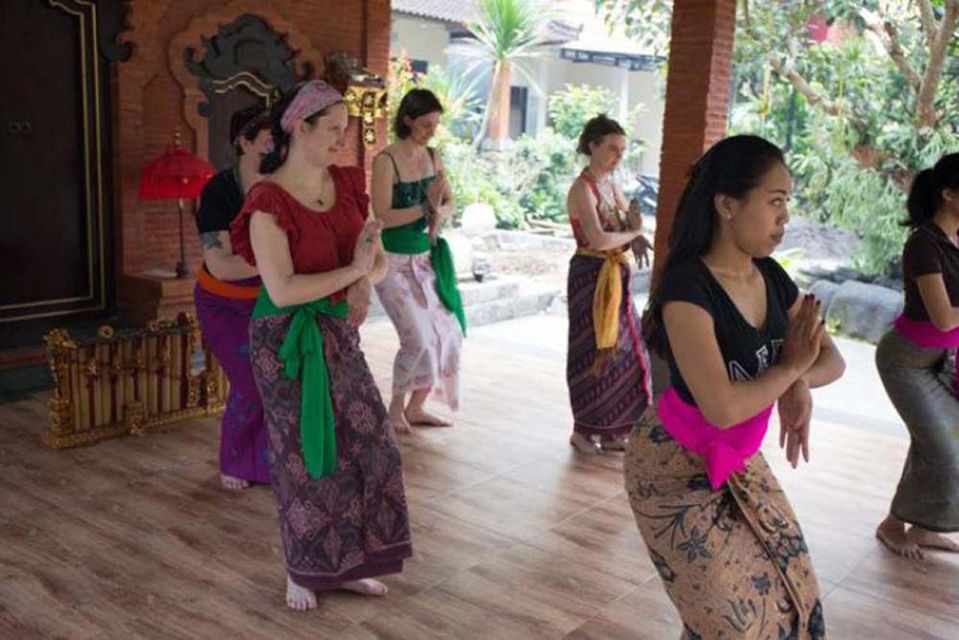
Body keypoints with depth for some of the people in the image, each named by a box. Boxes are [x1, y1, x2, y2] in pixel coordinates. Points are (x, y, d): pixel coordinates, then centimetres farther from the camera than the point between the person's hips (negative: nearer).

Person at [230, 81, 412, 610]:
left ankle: (347, 564, 27)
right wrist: (352, 270, -21)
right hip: (288, 341, -6)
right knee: (304, 454, 7)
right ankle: (302, 573, 29)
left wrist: (366, 282, -15)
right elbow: (282, 289, -25)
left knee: (365, 444, 8)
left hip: (339, 333, 6)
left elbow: (378, 260, 6)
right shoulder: (268, 202, -18)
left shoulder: (347, 184, 1)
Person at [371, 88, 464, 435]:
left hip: (426, 257, 7)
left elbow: (450, 203, 9)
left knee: (447, 334, 6)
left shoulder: (433, 156, 5)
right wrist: (426, 207, -22)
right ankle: (396, 407, 13)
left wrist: (439, 214, -13)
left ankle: (416, 408, 23)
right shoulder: (386, 160, -15)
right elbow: (383, 216, -19)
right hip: (394, 261, -7)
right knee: (418, 339, -12)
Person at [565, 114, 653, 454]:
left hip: (616, 277, 8)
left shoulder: (612, 187, 13)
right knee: (594, 351, 0)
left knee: (623, 350, 9)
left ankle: (611, 430, 20)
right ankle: (583, 430, 15)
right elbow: (598, 239, -24)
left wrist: (637, 238, -12)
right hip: (590, 276, -8)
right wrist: (632, 234, -9)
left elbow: (632, 228, 11)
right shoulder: (582, 188, -13)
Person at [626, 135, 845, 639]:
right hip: (676, 469, -7)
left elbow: (832, 360, 3)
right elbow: (723, 407, -34)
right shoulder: (687, 287, -27)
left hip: (738, 462, 7)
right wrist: (792, 366, -18)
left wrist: (800, 385, -20)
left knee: (787, 591, 14)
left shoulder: (772, 278, -4)